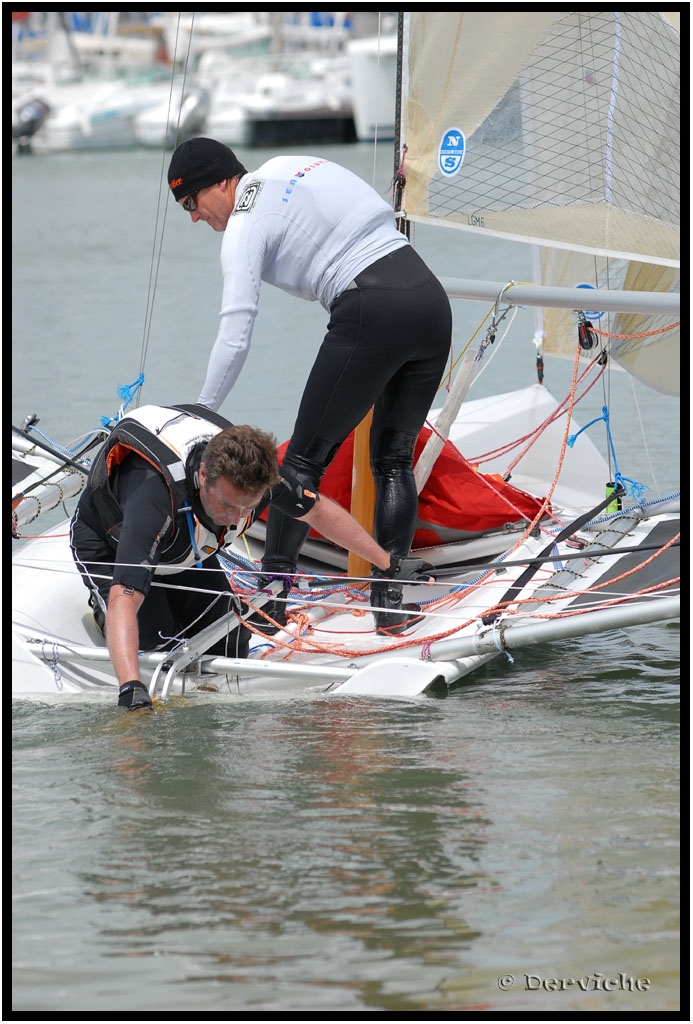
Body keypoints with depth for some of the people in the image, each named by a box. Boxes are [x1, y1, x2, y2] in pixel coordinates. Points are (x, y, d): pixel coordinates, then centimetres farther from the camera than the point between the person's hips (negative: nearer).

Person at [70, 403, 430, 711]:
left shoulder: (251, 472, -31)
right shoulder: (156, 495, -49)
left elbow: (319, 511, -8)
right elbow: (124, 599, -53)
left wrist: (388, 564, 0)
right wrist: (130, 687, -66)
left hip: (185, 552, 5)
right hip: (109, 544, -5)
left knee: (229, 650, -1)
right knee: (154, 648, -20)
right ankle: (101, 605, 10)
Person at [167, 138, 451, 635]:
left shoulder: (245, 225, -2)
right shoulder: (290, 165, 21)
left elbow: (236, 332, -10)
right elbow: (382, 215, 25)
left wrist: (202, 413, -2)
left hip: (371, 315, -8)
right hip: (432, 298, 8)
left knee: (305, 459, 4)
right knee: (395, 460, 14)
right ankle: (389, 599, 9)